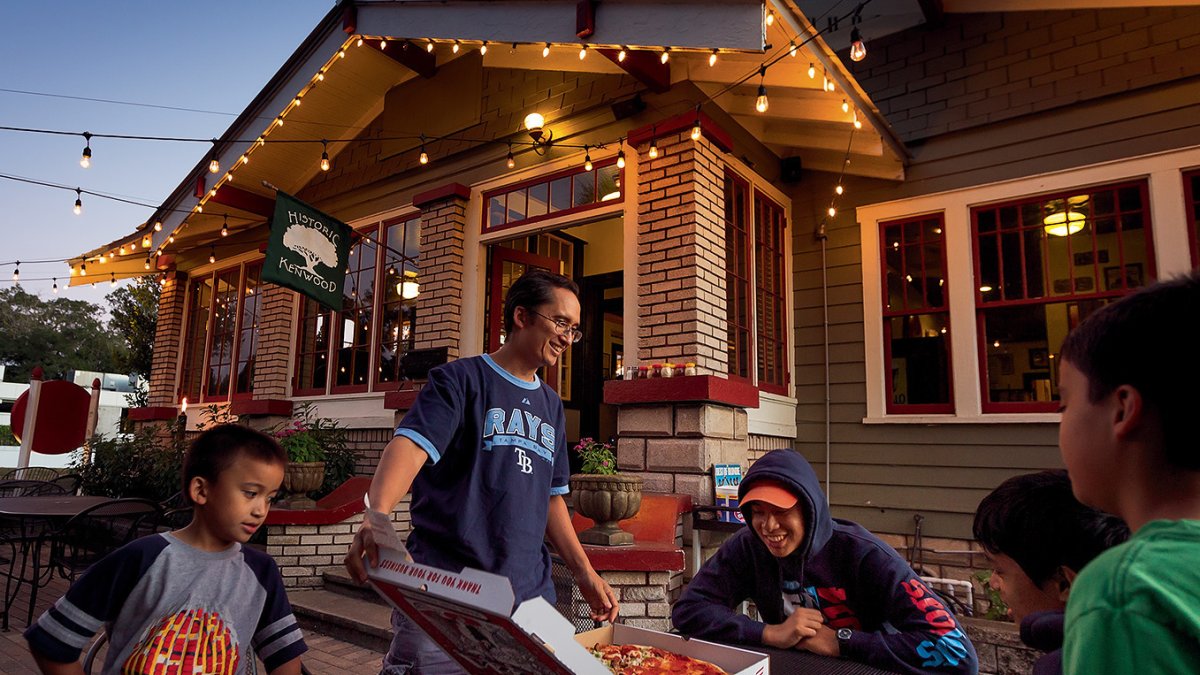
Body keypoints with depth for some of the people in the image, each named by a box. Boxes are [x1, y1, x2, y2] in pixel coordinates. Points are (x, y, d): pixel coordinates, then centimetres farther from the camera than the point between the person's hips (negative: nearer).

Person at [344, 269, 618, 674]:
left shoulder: (551, 406, 15)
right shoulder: (461, 379, -3)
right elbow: (411, 443, -19)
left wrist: (583, 570, 12)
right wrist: (378, 515, -37)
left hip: (528, 596, 6)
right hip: (443, 593, -5)